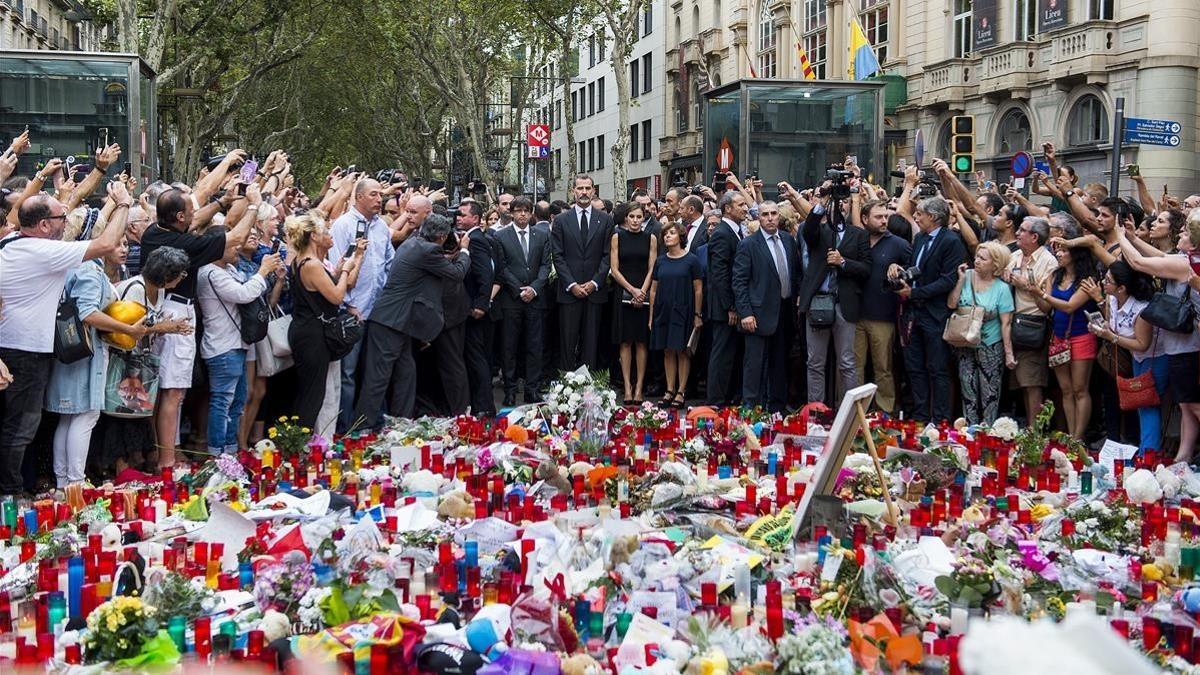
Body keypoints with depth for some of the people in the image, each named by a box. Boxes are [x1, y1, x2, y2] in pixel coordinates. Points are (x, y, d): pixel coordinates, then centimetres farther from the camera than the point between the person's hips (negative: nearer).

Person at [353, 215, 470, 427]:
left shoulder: (411, 243, 10)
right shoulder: (428, 251, -17)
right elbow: (458, 273, -5)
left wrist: (451, 256, 21)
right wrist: (464, 250, 10)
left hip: (396, 320, 10)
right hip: (391, 322, -10)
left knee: (405, 373, 16)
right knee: (378, 377, -6)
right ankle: (364, 425, -3)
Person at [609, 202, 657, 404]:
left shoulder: (650, 238, 6)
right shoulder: (617, 237, 5)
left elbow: (652, 269, 3)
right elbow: (615, 270, 1)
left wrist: (642, 292, -10)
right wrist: (633, 290, -10)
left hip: (645, 295, 0)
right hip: (623, 294, 0)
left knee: (641, 342, 1)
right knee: (625, 342, -1)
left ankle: (638, 388, 2)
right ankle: (627, 388, 1)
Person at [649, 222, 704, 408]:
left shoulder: (691, 260, -3)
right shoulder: (660, 261, 9)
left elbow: (698, 290, -3)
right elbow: (653, 290, 12)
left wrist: (697, 315, -7)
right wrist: (651, 316, 8)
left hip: (683, 312, -4)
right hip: (663, 312, 4)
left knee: (682, 351, -2)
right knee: (668, 351, 6)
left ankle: (681, 391, 3)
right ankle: (670, 390, 11)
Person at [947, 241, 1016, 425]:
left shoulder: (1002, 289, -10)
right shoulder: (967, 276, -3)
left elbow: (1006, 324, -10)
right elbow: (951, 304, -8)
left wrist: (1009, 353, -12)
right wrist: (960, 280, -13)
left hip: (991, 347, -3)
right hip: (965, 345, 3)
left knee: (989, 393, 4)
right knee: (968, 390, 7)